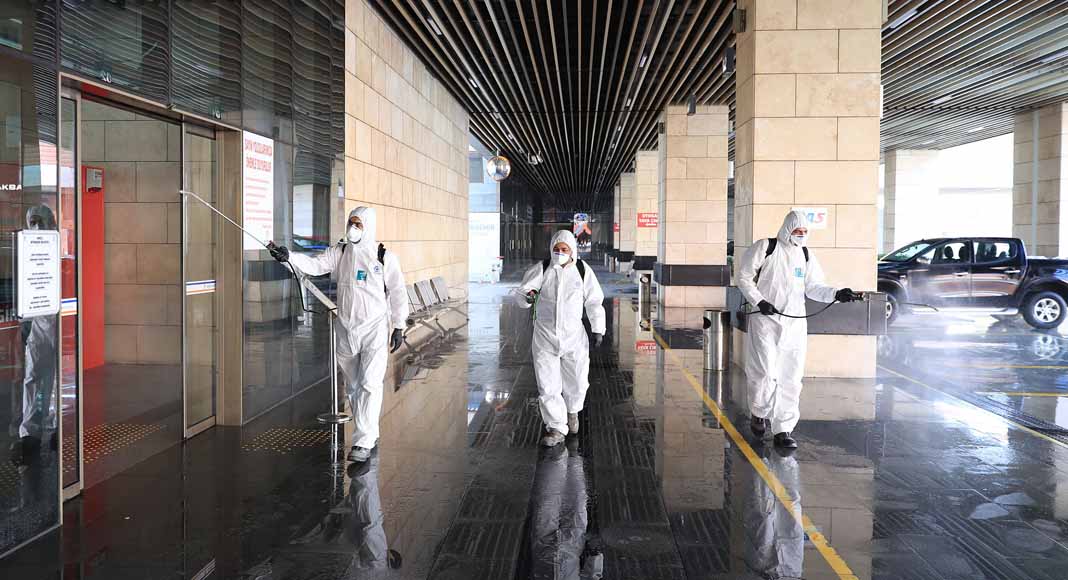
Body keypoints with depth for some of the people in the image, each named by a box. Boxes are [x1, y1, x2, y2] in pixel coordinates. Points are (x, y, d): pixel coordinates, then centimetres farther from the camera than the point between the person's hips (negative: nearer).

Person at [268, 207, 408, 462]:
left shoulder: (385, 256, -4)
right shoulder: (339, 252, 4)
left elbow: (398, 292, 1)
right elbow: (315, 265, -12)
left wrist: (399, 327, 1)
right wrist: (288, 256, -30)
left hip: (375, 329, -4)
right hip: (345, 330, 4)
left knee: (370, 385, -12)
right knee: (352, 386, 13)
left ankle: (363, 443, -9)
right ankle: (371, 434, 29)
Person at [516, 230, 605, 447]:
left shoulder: (582, 270, -1)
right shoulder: (541, 269, -4)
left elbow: (594, 301, 6)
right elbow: (521, 292, -8)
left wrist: (598, 329, 5)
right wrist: (528, 296, -32)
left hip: (574, 336, 1)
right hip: (545, 335, 0)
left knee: (576, 382, 11)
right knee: (547, 385, -2)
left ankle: (572, 410, 43)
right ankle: (556, 429, 10)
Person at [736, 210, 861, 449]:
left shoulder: (806, 256, 11)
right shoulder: (765, 248, -3)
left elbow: (813, 287, 9)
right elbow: (744, 277, -2)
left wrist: (837, 294, -9)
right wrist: (760, 301, -14)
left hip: (795, 324, 5)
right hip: (765, 322, -4)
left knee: (790, 379, 3)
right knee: (766, 373, -10)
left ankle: (783, 429, 11)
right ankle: (758, 414, 18)